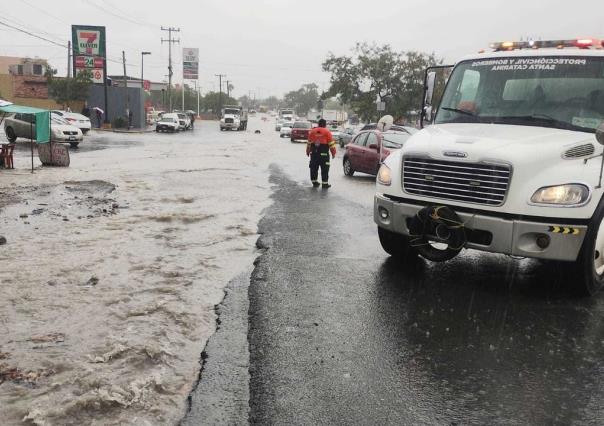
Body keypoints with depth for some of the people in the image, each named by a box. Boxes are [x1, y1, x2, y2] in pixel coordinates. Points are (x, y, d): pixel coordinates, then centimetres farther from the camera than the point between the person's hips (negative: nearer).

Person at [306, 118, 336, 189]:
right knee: (324, 169, 1)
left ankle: (314, 182, 19)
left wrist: (308, 151, 25)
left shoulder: (312, 131, 8)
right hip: (323, 154, -4)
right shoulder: (327, 132, -4)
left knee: (314, 168, 13)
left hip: (314, 153, 4)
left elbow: (309, 143, 15)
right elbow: (331, 143, -4)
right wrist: (333, 153, 4)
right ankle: (325, 183, 0)